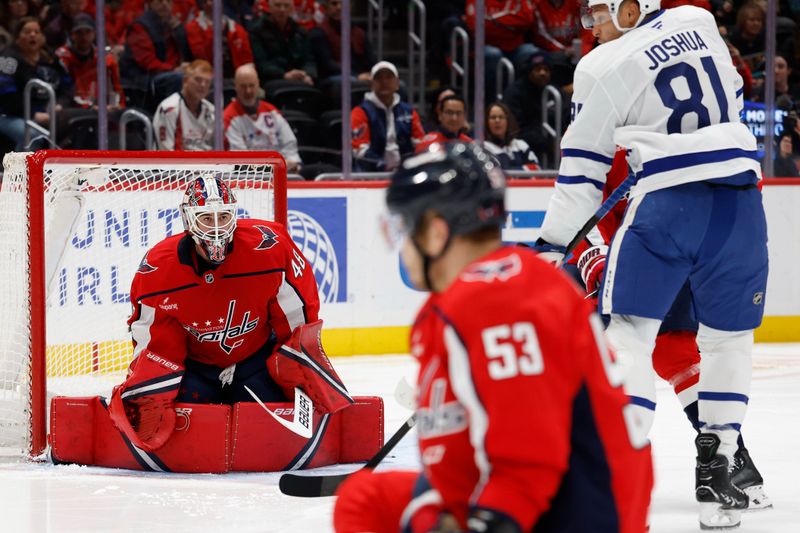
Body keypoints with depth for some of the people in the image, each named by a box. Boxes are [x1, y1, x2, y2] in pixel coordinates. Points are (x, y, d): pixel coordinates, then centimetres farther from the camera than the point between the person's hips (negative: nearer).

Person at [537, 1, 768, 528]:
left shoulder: (602, 68, 0)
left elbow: (582, 168, 2)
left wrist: (554, 246, 8)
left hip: (665, 203, -4)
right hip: (740, 200, 4)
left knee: (627, 332, 1)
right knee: (729, 340, 14)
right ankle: (717, 473, 12)